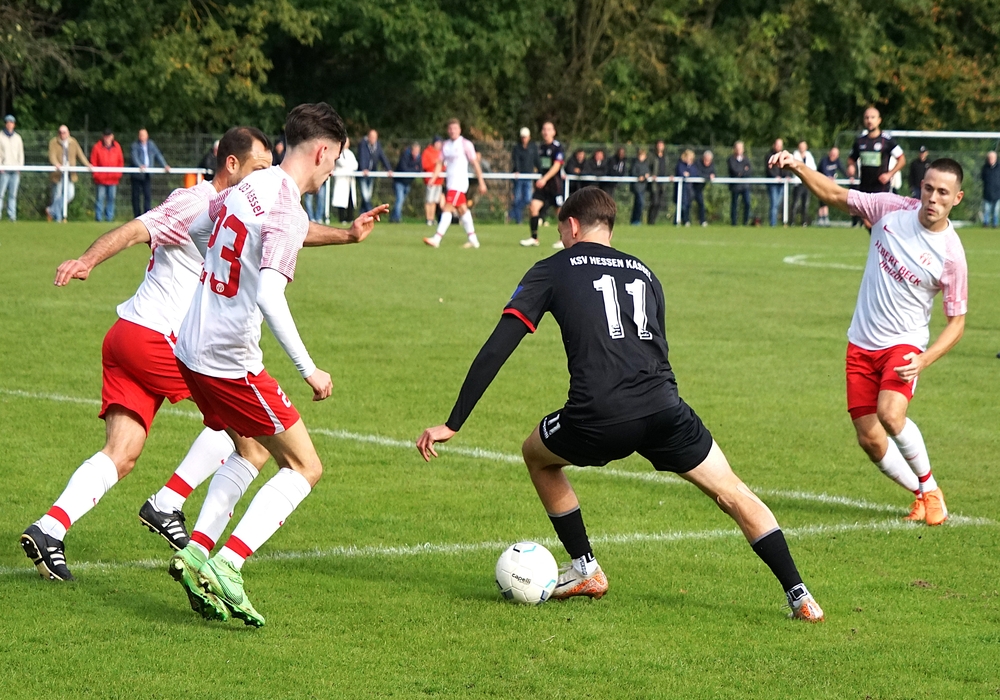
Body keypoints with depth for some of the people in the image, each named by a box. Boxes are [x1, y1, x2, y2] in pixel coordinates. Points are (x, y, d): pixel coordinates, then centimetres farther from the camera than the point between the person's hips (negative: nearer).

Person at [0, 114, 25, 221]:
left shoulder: (17, 138, 15)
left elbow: (21, 153, 17)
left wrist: (20, 166, 5)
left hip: (15, 169, 3)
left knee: (13, 194, 1)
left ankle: (12, 215, 1)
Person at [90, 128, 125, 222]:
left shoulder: (117, 147, 7)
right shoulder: (97, 147, -2)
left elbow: (121, 162, 12)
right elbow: (93, 162, 1)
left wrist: (118, 174, 3)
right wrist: (96, 175, -5)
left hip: (113, 179, 3)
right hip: (101, 179, -3)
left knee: (111, 198, 4)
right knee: (100, 198, -5)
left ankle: (109, 217, 10)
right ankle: (99, 217, -1)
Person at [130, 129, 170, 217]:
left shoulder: (151, 144, 12)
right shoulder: (135, 145, -1)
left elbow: (158, 155, 9)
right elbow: (134, 156, -16)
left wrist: (164, 165, -6)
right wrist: (140, 166, -34)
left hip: (147, 175, 3)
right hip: (137, 175, -3)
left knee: (148, 195, -5)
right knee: (136, 196, 1)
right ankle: (137, 216, 7)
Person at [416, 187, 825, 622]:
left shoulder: (552, 271, 15)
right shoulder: (644, 273, 26)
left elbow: (496, 350, 8)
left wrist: (452, 425, 9)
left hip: (597, 419, -3)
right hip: (663, 409, 3)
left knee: (537, 455, 29)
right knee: (734, 495, 16)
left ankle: (586, 570, 30)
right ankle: (799, 596, 8)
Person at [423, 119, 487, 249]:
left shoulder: (465, 144, -6)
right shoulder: (446, 145, 11)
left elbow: (475, 163, -5)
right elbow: (440, 163, 12)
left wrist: (481, 182, -6)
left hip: (459, 182, -7)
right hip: (450, 182, 7)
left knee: (447, 209, -14)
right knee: (462, 209, 11)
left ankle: (436, 239, -19)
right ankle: (473, 239, 18)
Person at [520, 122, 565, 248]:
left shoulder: (557, 146, -9)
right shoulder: (541, 146, 11)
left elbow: (556, 166, -17)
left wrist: (544, 179, -26)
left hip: (554, 183, -6)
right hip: (541, 183, 6)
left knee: (559, 211, 0)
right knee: (533, 206, -7)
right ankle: (534, 238, -1)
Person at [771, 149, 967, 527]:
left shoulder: (951, 254, -14)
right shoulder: (891, 209, -7)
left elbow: (956, 321, -6)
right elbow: (834, 194, 1)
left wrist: (924, 361, -20)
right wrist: (797, 167, -15)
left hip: (905, 343, -4)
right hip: (862, 343, 4)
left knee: (890, 415, -29)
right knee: (869, 438, 0)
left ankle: (930, 487, -5)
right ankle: (922, 496, 22)